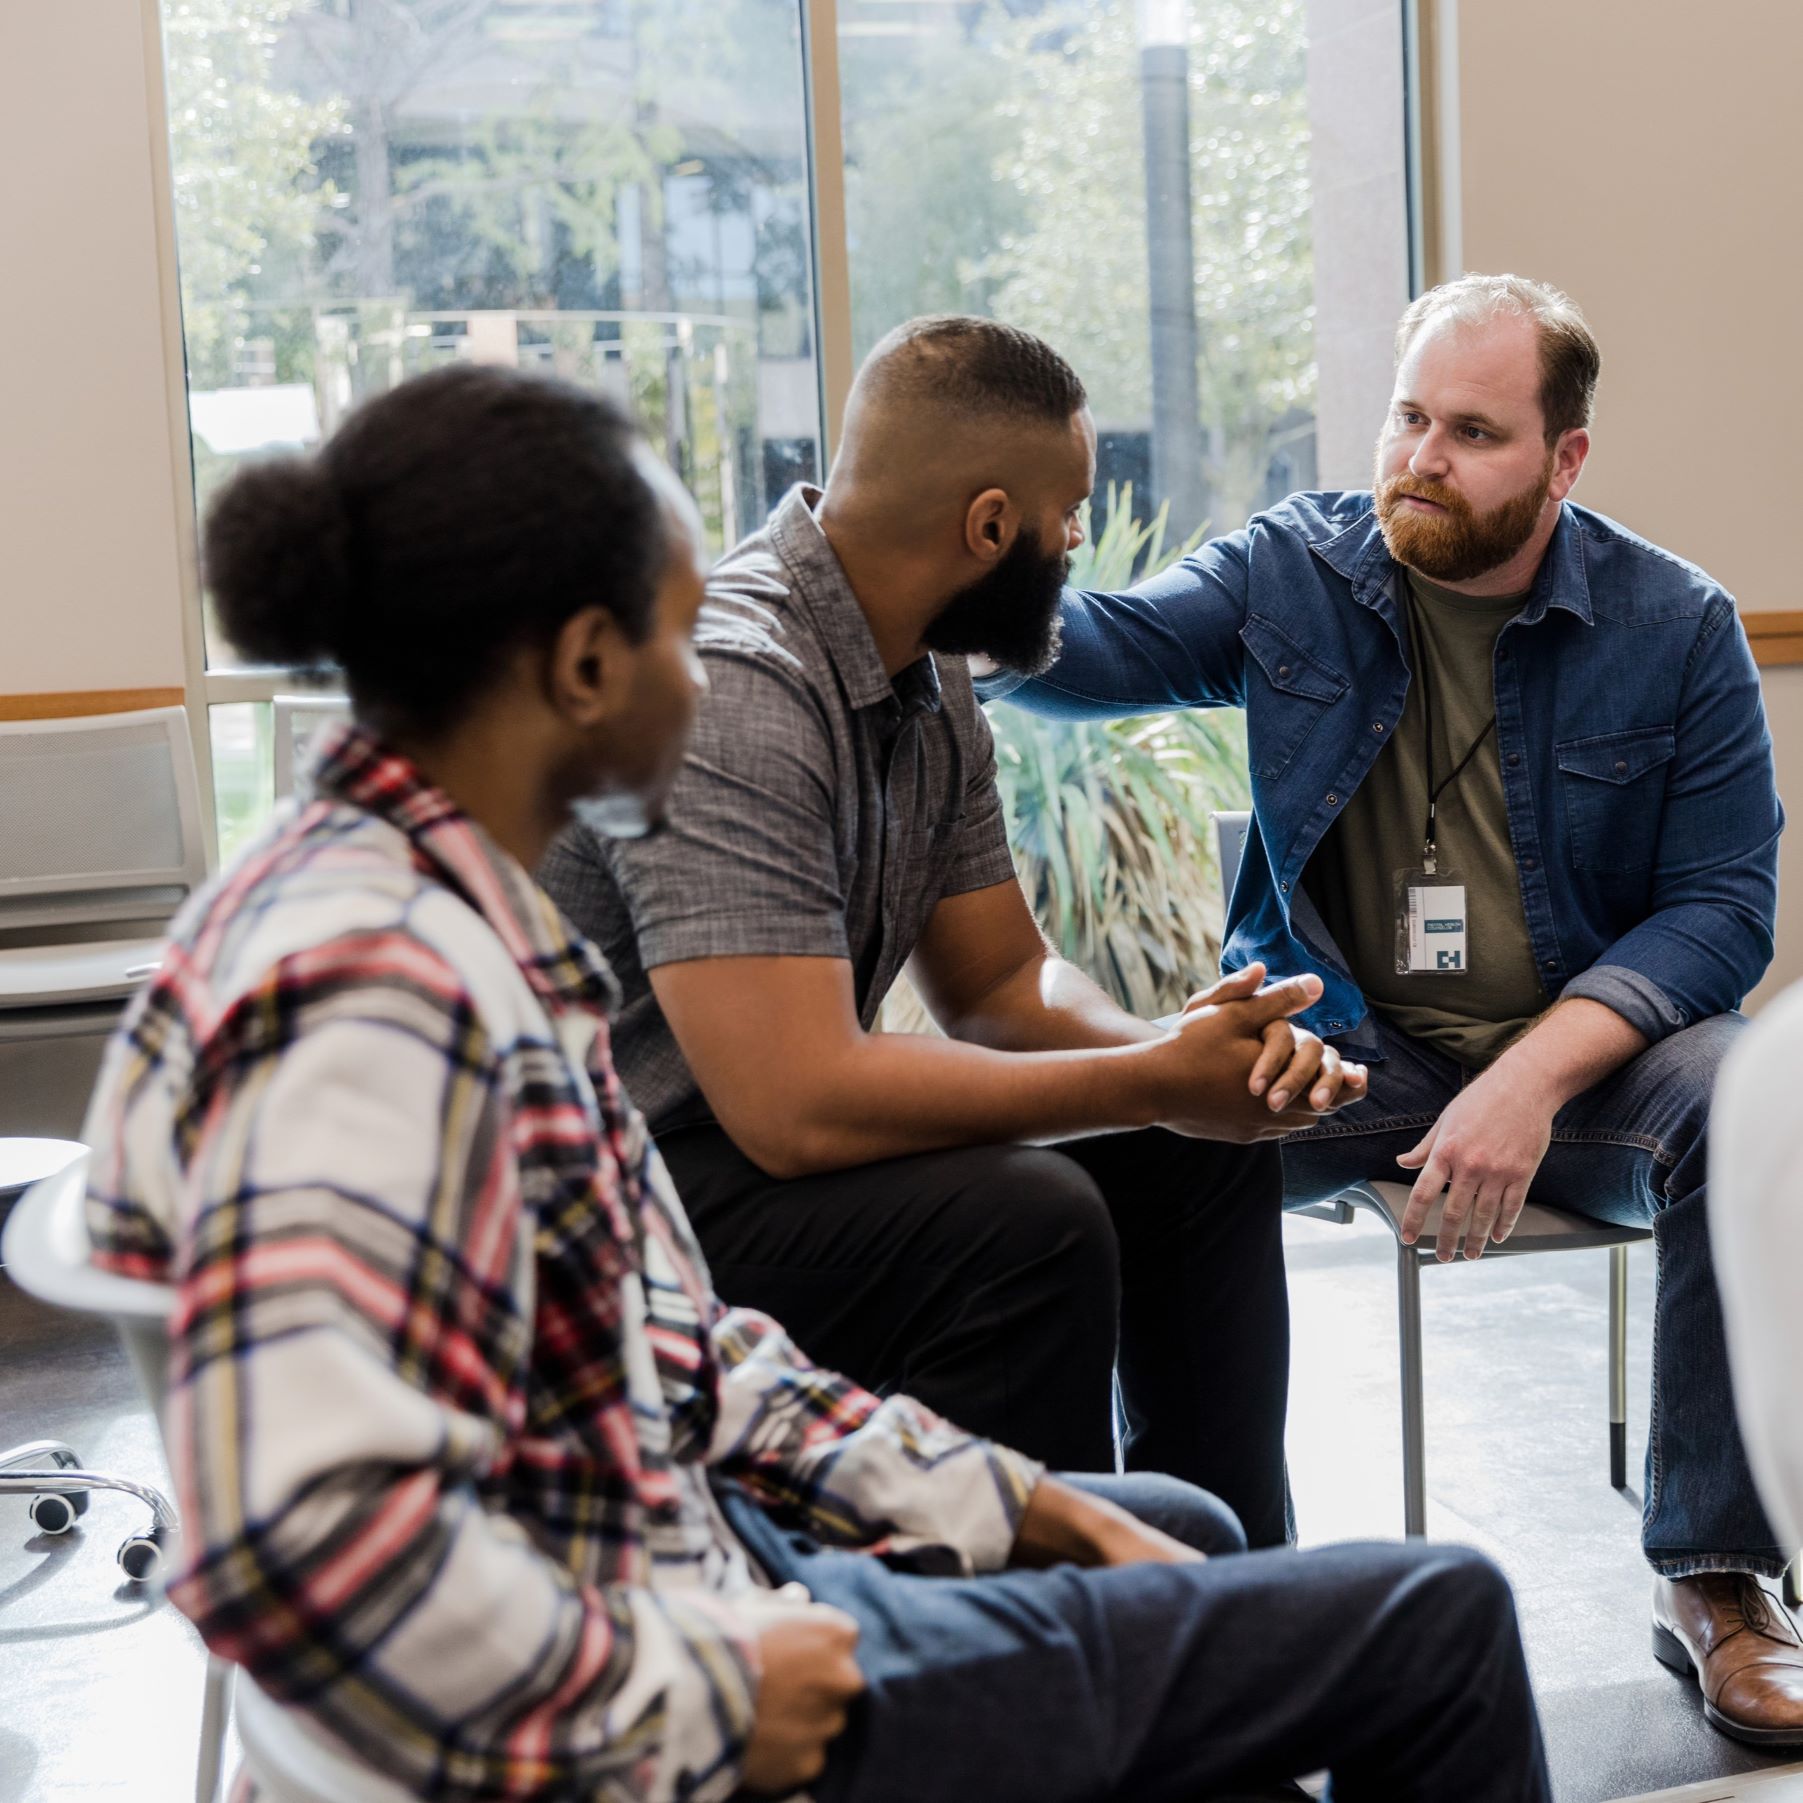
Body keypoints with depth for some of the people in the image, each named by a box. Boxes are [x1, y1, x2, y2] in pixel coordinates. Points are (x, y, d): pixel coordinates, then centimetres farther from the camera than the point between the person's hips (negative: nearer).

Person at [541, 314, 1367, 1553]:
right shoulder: (727, 691, -26)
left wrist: (1204, 1056, -11)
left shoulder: (925, 679, 5)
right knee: (1023, 1221, -29)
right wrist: (1153, 1083, -24)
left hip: (775, 1118, 10)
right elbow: (795, 1104, -33)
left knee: (1199, 1154, 6)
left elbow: (1001, 981, 10)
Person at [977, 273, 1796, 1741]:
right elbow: (1103, 647, -11)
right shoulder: (1291, 574, 3)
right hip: (1344, 1046, 1)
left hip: (1589, 1047, 0)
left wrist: (1539, 1074, -22)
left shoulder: (1679, 628, -2)